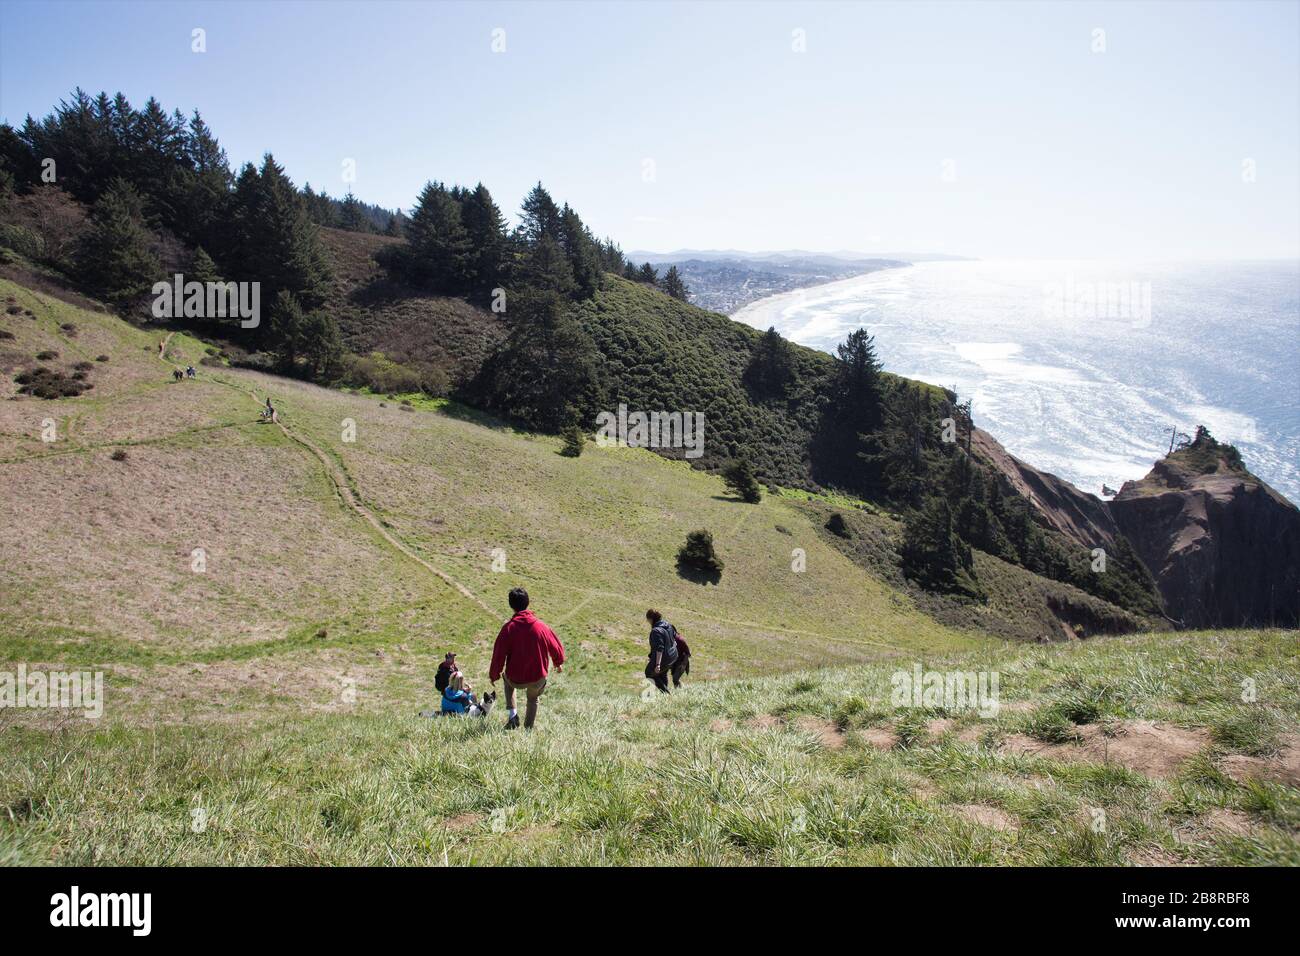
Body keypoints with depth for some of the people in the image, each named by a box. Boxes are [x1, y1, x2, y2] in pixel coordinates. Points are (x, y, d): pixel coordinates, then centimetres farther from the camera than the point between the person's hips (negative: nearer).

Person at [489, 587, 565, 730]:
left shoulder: (509, 627, -14)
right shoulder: (540, 626, -7)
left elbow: (499, 654, -11)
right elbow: (555, 645, 6)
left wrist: (493, 676, 5)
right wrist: (559, 663, 26)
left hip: (516, 679, -1)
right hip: (538, 678, 2)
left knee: (507, 679, 33)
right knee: (533, 699, 31)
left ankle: (512, 714, 19)